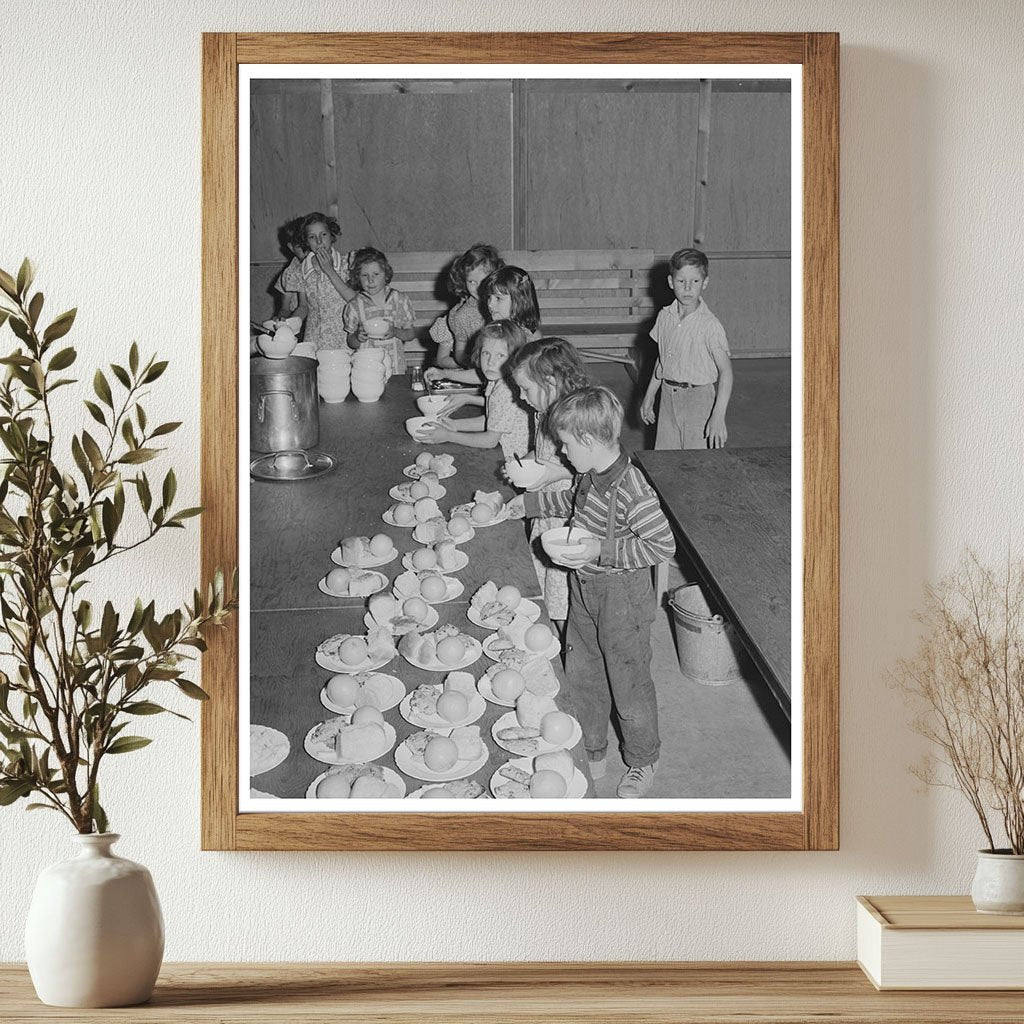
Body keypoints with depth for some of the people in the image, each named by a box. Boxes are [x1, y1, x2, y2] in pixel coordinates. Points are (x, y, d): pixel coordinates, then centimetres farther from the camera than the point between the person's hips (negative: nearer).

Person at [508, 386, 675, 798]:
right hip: (584, 591, 8)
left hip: (621, 597, -8)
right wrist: (531, 503, 17)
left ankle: (643, 761, 30)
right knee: (582, 675, 19)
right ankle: (591, 753, 38)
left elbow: (662, 545, -26)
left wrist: (601, 550, -29)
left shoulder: (632, 491, -29)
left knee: (628, 683, 9)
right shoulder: (589, 474, -3)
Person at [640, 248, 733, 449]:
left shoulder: (709, 325, -15)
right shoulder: (665, 317, 3)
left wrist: (718, 417, -26)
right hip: (668, 396, 5)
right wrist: (649, 395, 17)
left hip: (698, 399, -5)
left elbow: (725, 371, -18)